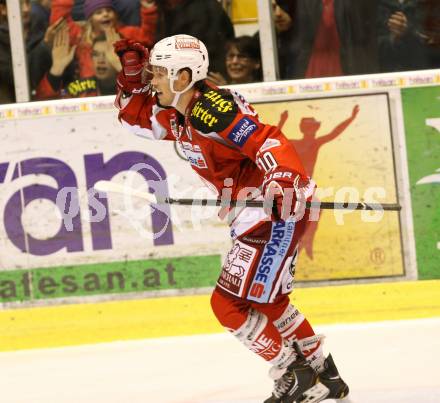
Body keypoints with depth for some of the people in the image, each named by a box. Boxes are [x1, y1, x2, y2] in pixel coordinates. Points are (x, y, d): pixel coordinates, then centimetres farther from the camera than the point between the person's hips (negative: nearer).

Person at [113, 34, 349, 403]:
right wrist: (132, 78, 8)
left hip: (278, 210, -11)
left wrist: (285, 183, -43)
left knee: (229, 302, -8)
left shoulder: (211, 108, -21)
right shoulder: (178, 115, 9)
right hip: (253, 216, 11)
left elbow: (268, 142, -29)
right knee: (267, 300, 23)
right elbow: (136, 117, 24)